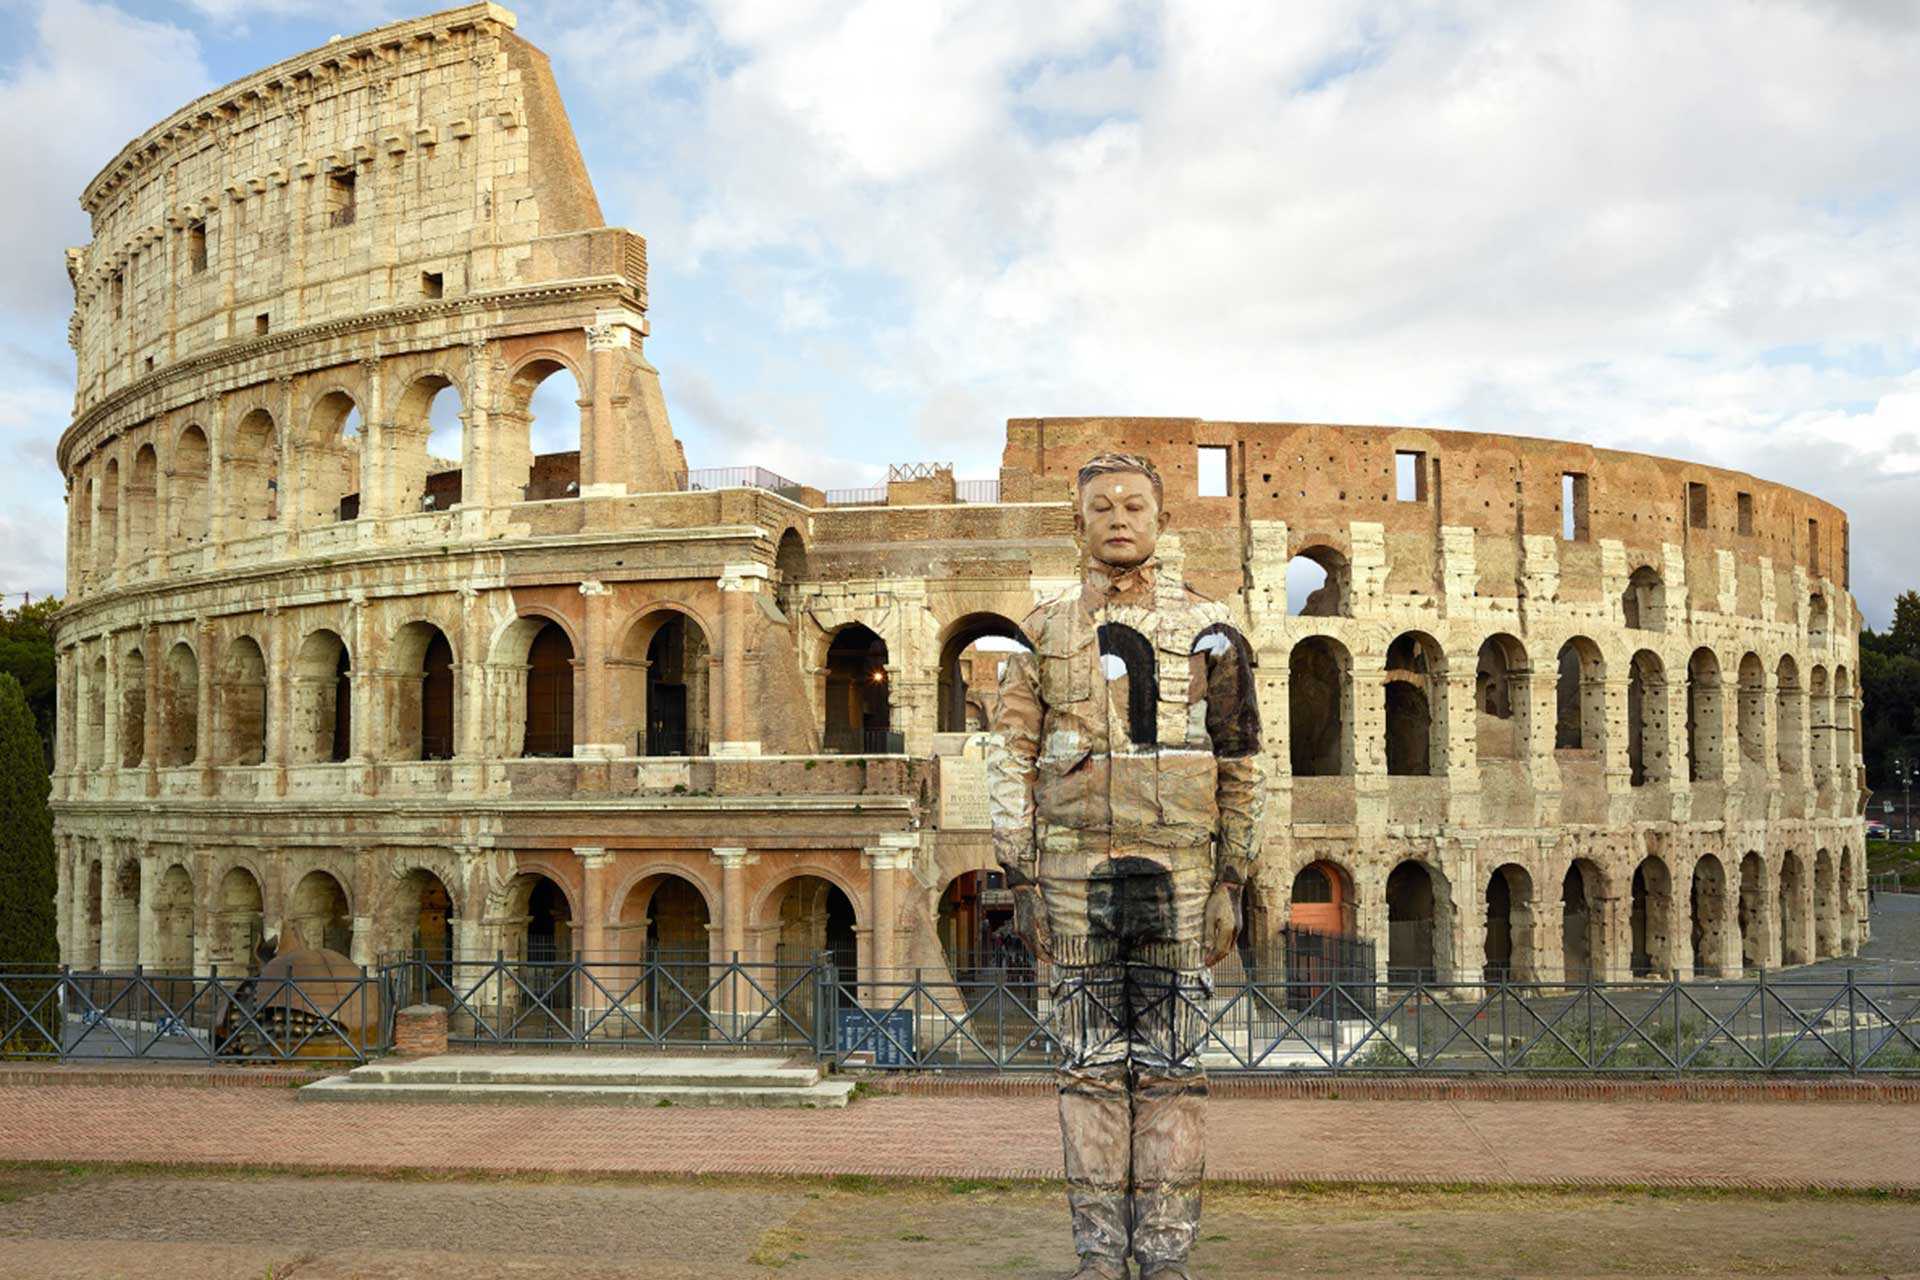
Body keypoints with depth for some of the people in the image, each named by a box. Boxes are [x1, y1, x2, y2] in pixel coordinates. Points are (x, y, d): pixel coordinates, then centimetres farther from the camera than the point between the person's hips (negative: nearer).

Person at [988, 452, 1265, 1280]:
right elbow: (1010, 762, 4)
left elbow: (1239, 769, 5)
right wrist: (1021, 884, -3)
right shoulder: (1045, 634, 7)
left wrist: (1231, 888, -1)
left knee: (1170, 1068, 2)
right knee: (1092, 1065, 3)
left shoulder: (1208, 630, 5)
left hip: (1176, 874, -1)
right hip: (1077, 870, 1)